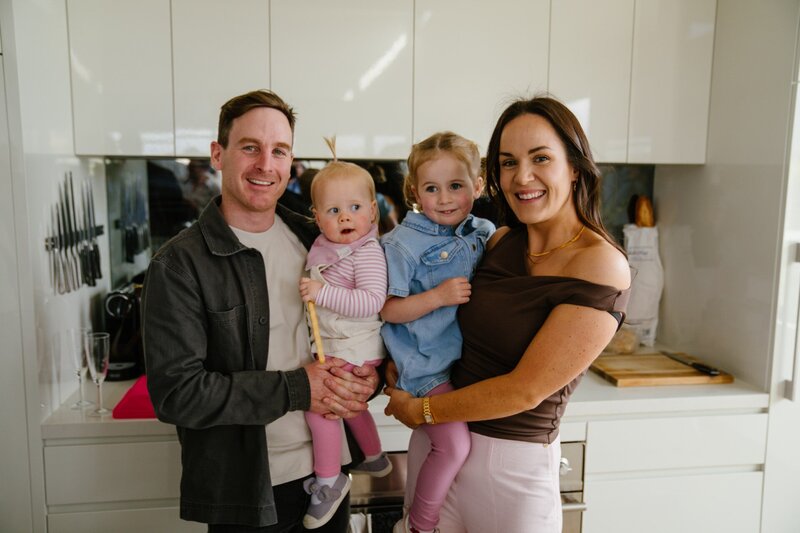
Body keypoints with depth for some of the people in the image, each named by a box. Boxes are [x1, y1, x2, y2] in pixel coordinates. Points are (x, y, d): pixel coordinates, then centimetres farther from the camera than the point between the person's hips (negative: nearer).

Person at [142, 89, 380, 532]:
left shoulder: (314, 239, 2)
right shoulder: (178, 265, -13)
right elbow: (176, 393, -18)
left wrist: (367, 377, -11)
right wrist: (297, 389, -20)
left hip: (330, 467, 5)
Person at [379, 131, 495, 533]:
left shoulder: (485, 234, 4)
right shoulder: (404, 243, -12)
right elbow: (388, 310, -13)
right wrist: (438, 296, -23)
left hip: (470, 358, 6)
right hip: (427, 364, -6)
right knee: (454, 444, -13)